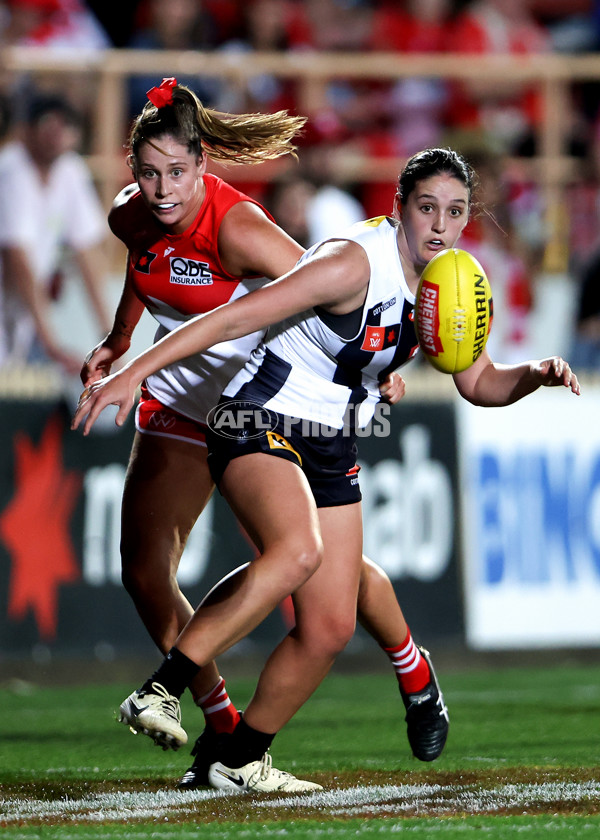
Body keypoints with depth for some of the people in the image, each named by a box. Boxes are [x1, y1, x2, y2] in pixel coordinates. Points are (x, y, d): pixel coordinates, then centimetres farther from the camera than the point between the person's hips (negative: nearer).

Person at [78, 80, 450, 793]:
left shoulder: (237, 227, -30)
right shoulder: (132, 217, -9)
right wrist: (116, 344, 19)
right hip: (182, 403, 5)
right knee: (144, 572, -5)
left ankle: (418, 681, 29)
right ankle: (222, 729, 8)